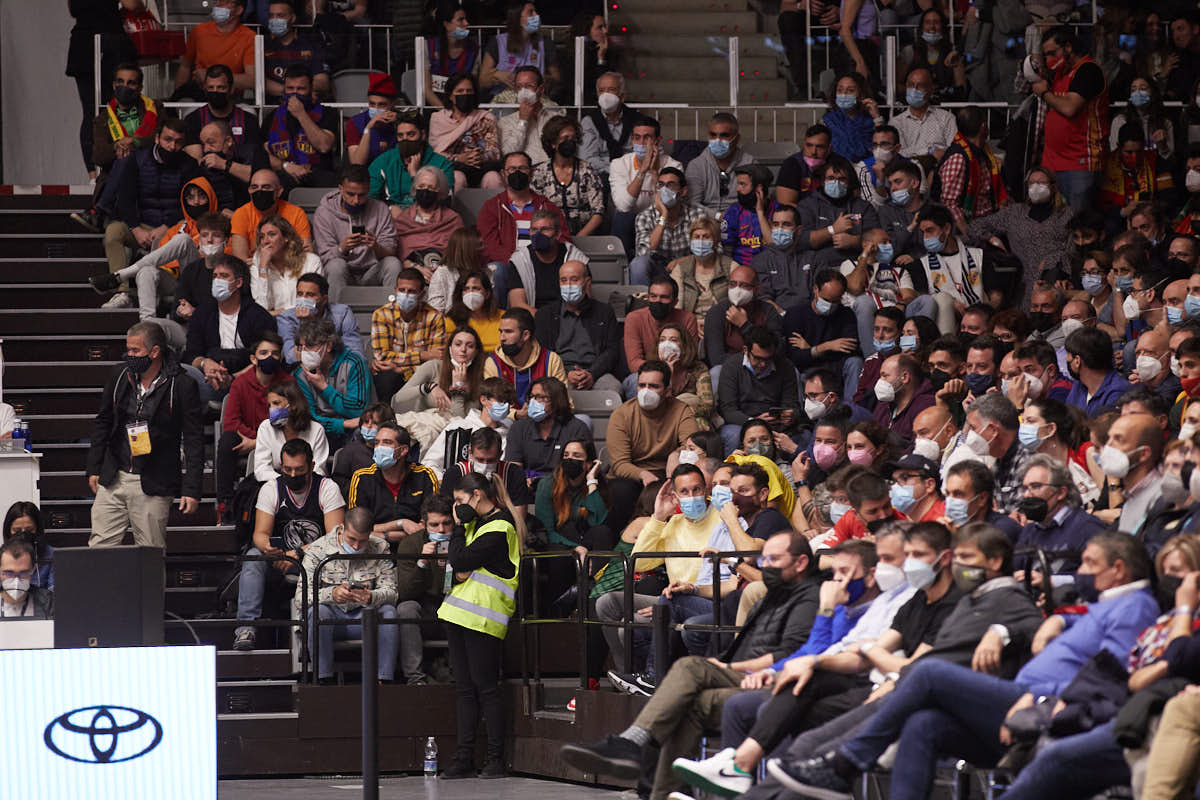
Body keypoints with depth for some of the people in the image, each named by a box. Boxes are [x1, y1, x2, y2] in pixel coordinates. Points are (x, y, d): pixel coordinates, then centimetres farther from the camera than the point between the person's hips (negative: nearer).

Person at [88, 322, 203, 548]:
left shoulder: (182, 386, -8)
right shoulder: (120, 377, 6)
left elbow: (193, 440, -6)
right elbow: (102, 423, 17)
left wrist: (191, 490, -11)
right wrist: (94, 468, 13)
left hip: (153, 486, -4)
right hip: (113, 479, 4)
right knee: (100, 545, -1)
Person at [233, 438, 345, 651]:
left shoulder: (327, 488, -5)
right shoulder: (271, 489, 2)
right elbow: (260, 534, -5)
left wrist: (299, 553, -25)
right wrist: (267, 546, -31)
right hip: (281, 555, 2)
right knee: (253, 557, -28)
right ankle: (247, 627, -39)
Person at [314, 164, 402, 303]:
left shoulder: (380, 210, 0)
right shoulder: (324, 212, -4)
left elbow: (389, 254, -6)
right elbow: (325, 257, -9)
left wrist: (376, 247, -30)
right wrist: (342, 248, -31)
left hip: (371, 273, 1)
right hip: (343, 275, -1)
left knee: (393, 263, -27)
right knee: (337, 265, -33)